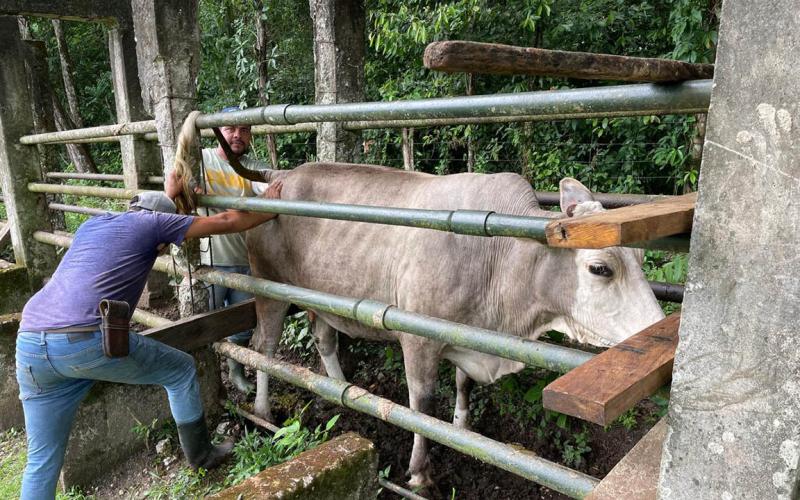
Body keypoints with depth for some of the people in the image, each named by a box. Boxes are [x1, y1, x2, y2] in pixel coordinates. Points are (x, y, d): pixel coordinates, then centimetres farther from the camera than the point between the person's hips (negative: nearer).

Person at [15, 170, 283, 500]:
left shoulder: (92, 223, 28)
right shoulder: (152, 221, 10)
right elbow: (227, 221, 13)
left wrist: (169, 194, 57)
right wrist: (269, 208, 27)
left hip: (30, 344, 7)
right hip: (89, 342, -7)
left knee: (42, 461, 17)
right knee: (180, 369, 17)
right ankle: (201, 455, 31)